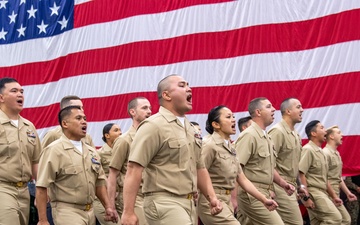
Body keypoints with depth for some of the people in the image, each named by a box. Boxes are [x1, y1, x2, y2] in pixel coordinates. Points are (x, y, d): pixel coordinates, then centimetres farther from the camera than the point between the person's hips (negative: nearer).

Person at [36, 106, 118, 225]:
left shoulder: (91, 151, 12)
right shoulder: (54, 150, -10)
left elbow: (99, 182, 19)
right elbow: (42, 188, -14)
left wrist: (108, 207, 8)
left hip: (90, 212, 7)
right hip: (67, 212, -7)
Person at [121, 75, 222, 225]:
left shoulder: (190, 129, 17)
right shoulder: (153, 125, -10)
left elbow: (199, 168, 25)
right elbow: (133, 169, -16)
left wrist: (212, 197, 11)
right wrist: (128, 212, -22)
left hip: (189, 203, 9)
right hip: (163, 202, -9)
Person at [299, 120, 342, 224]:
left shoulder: (320, 151, 17)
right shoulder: (308, 149, -11)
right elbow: (300, 174, -17)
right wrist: (306, 197, -20)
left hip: (321, 192, 9)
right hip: (312, 192, -9)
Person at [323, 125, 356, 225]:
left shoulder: (336, 153, 17)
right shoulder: (326, 153, -14)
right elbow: (324, 179, -18)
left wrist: (347, 192, 19)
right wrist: (334, 196, -18)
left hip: (335, 194, 9)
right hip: (330, 194, -9)